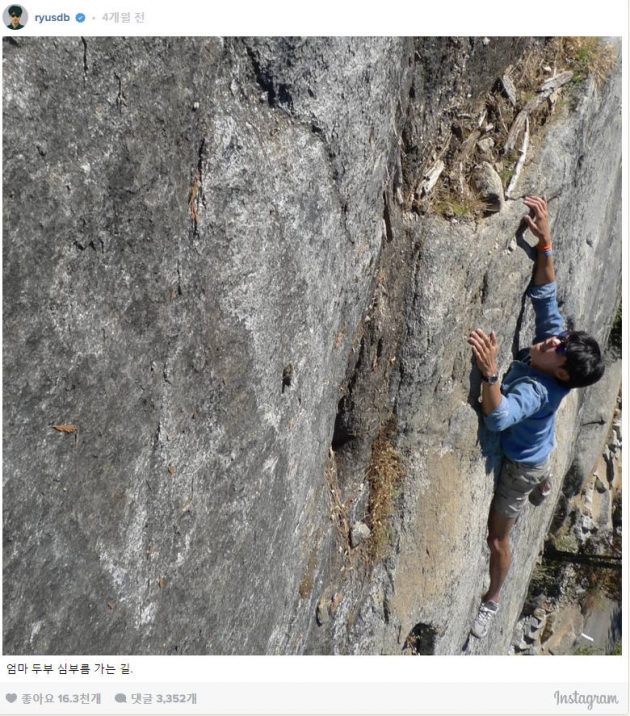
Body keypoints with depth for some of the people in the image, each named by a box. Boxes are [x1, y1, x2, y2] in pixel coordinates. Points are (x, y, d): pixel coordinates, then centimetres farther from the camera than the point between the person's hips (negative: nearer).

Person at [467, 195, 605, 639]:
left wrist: (490, 372, -75)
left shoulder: (538, 390, -46)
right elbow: (544, 293, -21)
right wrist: (545, 242, -34)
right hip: (534, 446, 8)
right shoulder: (554, 337, -25)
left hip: (520, 464, -8)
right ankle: (543, 485, 82)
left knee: (497, 538, 11)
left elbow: (498, 418, -60)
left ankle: (493, 601, 35)